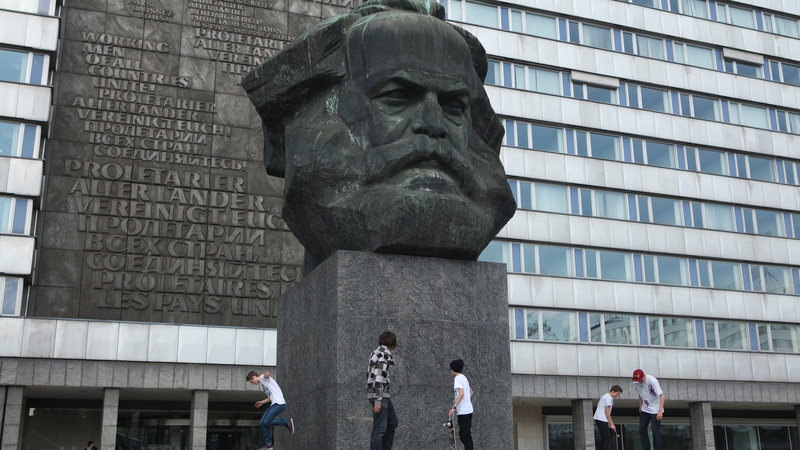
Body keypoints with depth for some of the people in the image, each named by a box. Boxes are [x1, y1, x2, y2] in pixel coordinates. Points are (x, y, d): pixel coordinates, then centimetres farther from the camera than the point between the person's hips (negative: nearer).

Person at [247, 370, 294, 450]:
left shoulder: (263, 377, -1)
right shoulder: (262, 384, 28)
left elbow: (267, 375, -27)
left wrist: (266, 374, -45)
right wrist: (262, 402, 35)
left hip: (279, 403, -10)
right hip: (273, 404, 10)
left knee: (267, 422, -17)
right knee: (262, 422, 3)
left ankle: (287, 422, -1)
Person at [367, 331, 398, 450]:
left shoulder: (377, 352, 13)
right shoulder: (384, 354, -15)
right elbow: (379, 378, -22)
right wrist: (378, 401, -23)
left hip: (383, 394, 10)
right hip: (379, 395, -10)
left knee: (392, 422, 20)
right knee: (380, 428, -5)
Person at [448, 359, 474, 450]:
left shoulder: (458, 378, -11)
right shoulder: (464, 377, 16)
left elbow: (461, 393, -23)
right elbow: (471, 391, 25)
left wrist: (454, 407, -23)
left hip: (463, 411, -9)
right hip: (468, 410, 9)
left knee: (464, 435, -8)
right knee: (466, 434, 13)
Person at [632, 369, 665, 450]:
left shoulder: (652, 380, -26)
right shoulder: (636, 383, -8)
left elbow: (661, 395, -29)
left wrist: (660, 411, -36)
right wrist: (640, 406, 8)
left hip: (655, 410, -6)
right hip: (645, 409, 6)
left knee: (656, 431, -7)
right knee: (642, 430, 6)